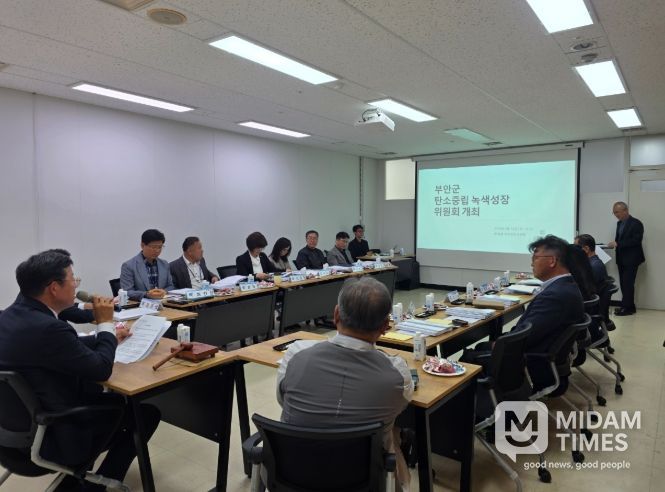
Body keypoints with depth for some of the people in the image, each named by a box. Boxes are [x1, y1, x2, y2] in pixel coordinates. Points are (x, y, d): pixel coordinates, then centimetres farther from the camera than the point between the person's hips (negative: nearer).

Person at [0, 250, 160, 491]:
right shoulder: (47, 327, -31)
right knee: (147, 414, 4)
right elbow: (101, 369, -20)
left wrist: (105, 335, 12)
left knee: (108, 395, 26)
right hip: (50, 436, -9)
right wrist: (106, 324, -9)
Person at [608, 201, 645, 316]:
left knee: (628, 284, -7)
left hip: (631, 259, -8)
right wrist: (614, 243, -1)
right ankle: (627, 306, 15)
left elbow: (636, 241, -19)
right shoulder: (619, 223, 14)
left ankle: (628, 308, -2)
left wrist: (618, 244, -23)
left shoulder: (636, 223, -11)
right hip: (621, 259, 8)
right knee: (623, 284, 8)